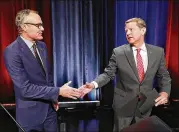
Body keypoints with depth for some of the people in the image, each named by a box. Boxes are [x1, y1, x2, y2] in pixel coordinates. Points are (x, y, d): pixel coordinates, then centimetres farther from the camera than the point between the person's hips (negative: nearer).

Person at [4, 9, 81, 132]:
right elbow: (25, 88, -25)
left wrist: (53, 97, 9)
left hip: (50, 107, 6)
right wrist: (58, 91, -23)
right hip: (31, 112, -6)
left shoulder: (42, 45, 2)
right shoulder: (12, 52, -21)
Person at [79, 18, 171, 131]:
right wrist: (93, 84, -24)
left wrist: (165, 92, -14)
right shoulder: (118, 52, -10)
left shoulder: (158, 52, -4)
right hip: (124, 104, -2)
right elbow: (108, 74, -7)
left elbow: (164, 76, 3)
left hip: (146, 104, 2)